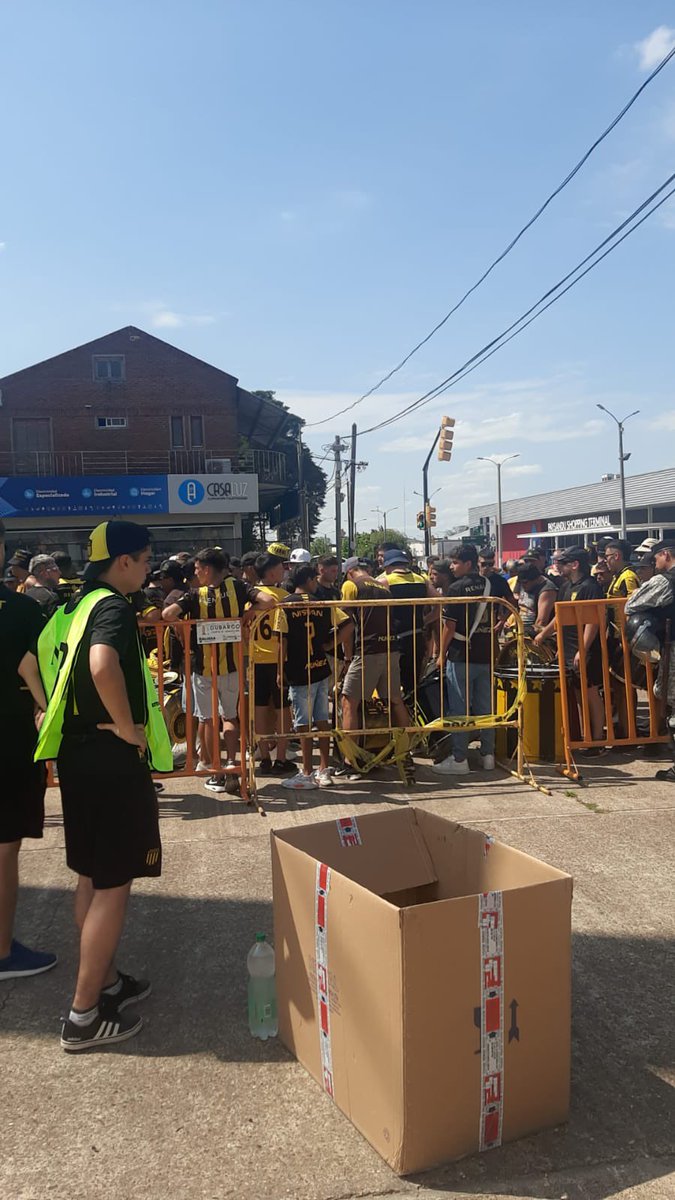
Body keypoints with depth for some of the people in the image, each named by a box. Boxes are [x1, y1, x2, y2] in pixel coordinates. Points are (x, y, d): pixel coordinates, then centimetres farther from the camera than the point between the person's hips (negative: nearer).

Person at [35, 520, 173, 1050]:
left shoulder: (75, 605, 11)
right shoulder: (112, 606, -17)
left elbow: (46, 655, 23)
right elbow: (104, 665, -37)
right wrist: (128, 726, -24)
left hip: (78, 750, 9)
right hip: (111, 757, -9)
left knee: (92, 876, 18)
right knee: (114, 883, 0)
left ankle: (106, 980, 33)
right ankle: (85, 1015, 7)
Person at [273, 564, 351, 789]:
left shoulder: (285, 606, -5)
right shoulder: (323, 605, 3)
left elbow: (282, 642, -8)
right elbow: (346, 625, -2)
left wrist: (281, 671, -1)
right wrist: (328, 646, 6)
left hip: (299, 673, -3)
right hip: (321, 670, 4)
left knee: (304, 724, 2)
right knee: (322, 721, 10)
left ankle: (307, 774, 7)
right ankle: (324, 771, 16)